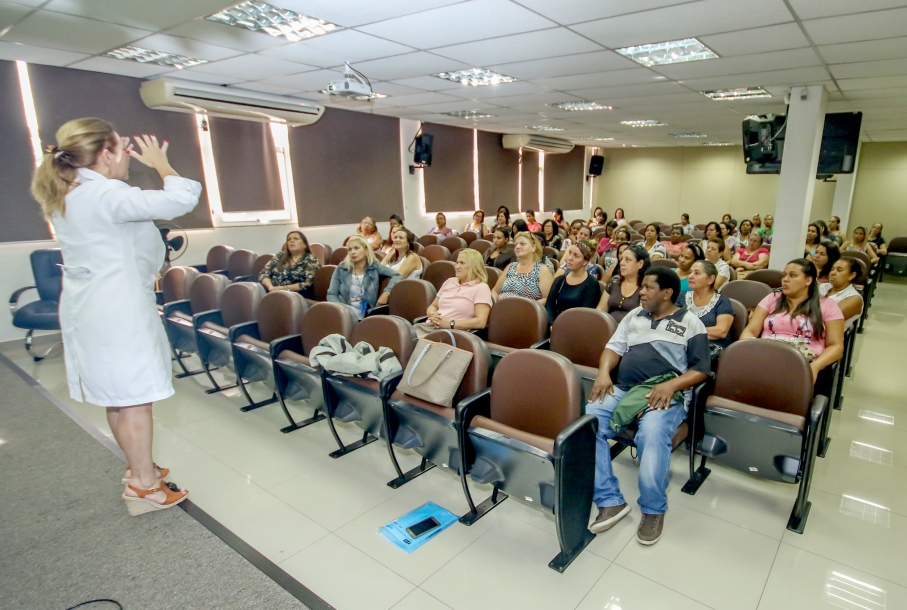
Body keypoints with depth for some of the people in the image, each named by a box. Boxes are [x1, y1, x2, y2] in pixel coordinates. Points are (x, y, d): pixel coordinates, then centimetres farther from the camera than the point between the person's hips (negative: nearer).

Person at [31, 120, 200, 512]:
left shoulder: (63, 196, 11)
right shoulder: (106, 194, -19)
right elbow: (182, 199, -25)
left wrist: (122, 166, 15)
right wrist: (161, 165, -7)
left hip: (88, 308, 10)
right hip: (118, 310, -10)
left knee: (117, 397, 18)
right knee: (134, 399, 0)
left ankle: (138, 467, 34)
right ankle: (143, 487, 11)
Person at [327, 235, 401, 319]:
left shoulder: (374, 267, 5)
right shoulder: (341, 268, 8)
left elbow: (397, 276, -1)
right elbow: (331, 294, 6)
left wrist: (386, 293, -16)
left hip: (363, 315, -1)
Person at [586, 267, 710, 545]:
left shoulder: (690, 322, 8)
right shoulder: (634, 316, 22)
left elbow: (702, 368, 1)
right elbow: (614, 347, 15)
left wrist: (671, 385, -17)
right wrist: (604, 373, -7)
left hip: (666, 396, -4)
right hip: (622, 390, 5)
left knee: (652, 435, -36)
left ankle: (653, 509, -13)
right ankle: (610, 501, -14)